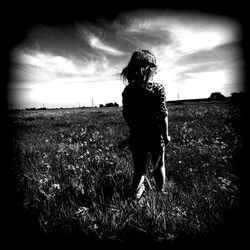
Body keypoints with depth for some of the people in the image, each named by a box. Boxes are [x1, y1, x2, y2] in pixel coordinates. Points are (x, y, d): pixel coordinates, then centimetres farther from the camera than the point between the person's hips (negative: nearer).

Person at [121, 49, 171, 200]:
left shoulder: (128, 90, -5)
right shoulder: (158, 88, -13)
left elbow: (126, 115, -1)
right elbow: (163, 115, -14)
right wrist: (166, 135, -3)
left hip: (136, 137, 2)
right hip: (156, 136, -1)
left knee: (139, 169, 19)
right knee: (159, 166, 22)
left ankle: (137, 194, 24)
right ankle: (161, 192, 39)